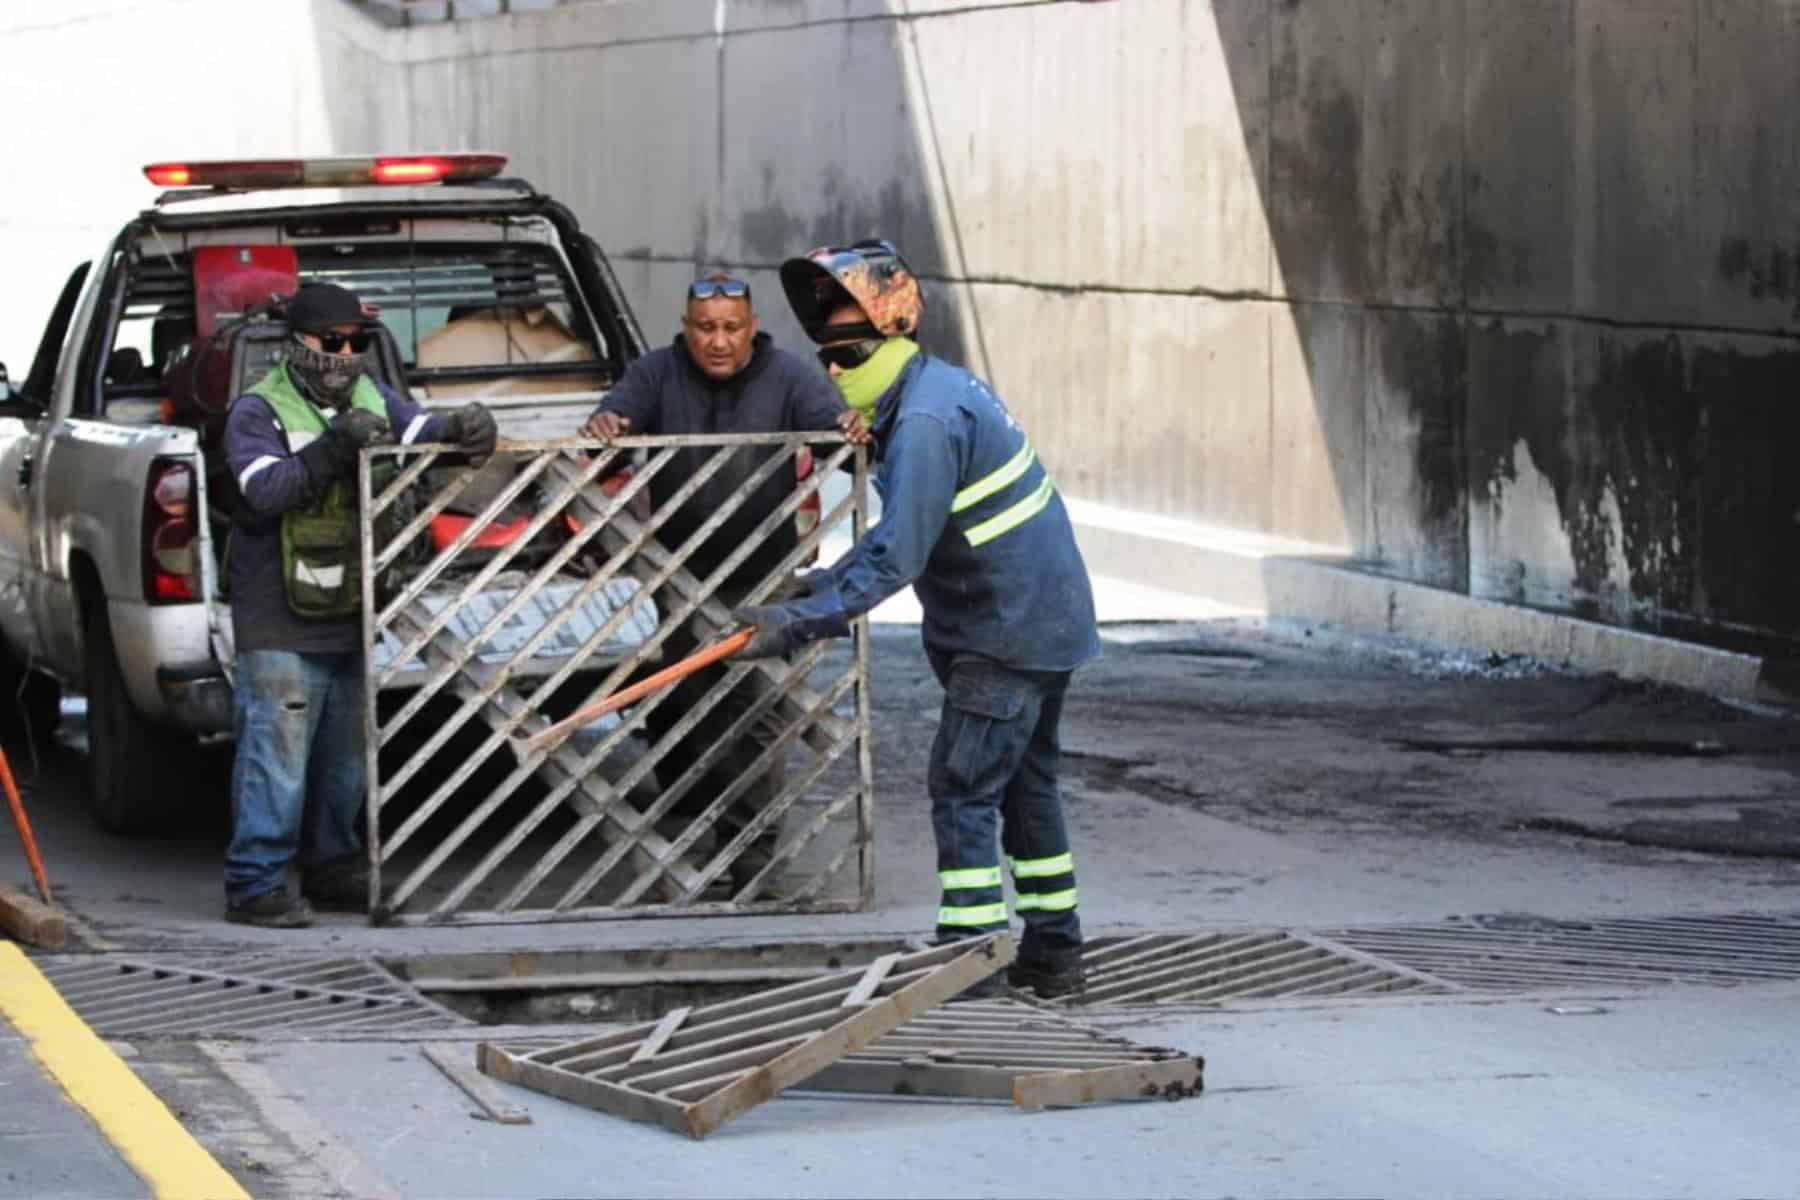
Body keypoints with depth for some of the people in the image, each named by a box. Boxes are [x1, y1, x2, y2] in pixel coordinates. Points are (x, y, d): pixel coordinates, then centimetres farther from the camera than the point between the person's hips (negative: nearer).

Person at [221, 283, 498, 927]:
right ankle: (255, 884, -6)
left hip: (354, 612, 7)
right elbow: (265, 489, -21)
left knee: (346, 753, 14)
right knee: (277, 753, -10)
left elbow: (421, 431, -1)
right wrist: (333, 449, -32)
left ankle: (333, 868, 26)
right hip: (282, 622, -7)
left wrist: (462, 427, -24)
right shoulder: (259, 411, -6)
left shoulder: (372, 400, 13)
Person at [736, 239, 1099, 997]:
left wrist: (800, 622, -27)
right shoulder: (940, 391, 10)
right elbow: (901, 533, 18)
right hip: (1046, 620, 11)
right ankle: (1052, 955, 27)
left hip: (1009, 635, -11)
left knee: (963, 788, -10)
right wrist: (825, 585, 11)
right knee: (1024, 783, 18)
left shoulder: (927, 423, -24)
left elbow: (897, 559, -28)